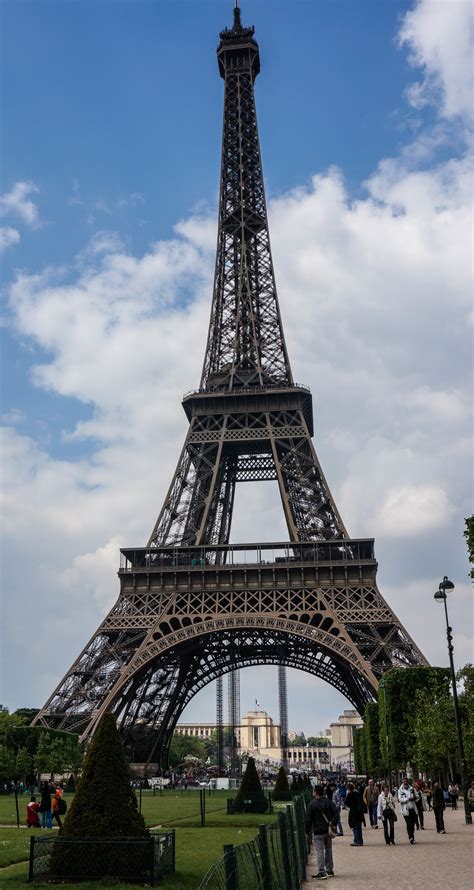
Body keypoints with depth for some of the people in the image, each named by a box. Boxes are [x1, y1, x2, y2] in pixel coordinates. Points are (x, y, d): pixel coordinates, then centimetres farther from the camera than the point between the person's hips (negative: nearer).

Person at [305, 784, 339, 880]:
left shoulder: (312, 804, -9)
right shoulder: (328, 802, 4)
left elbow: (308, 819, -8)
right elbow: (335, 813, 1)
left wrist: (307, 831, -2)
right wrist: (334, 824, 2)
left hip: (318, 831, -5)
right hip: (328, 830, 5)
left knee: (320, 851, -2)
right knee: (328, 850, 16)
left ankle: (321, 872, -4)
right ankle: (330, 870, 23)